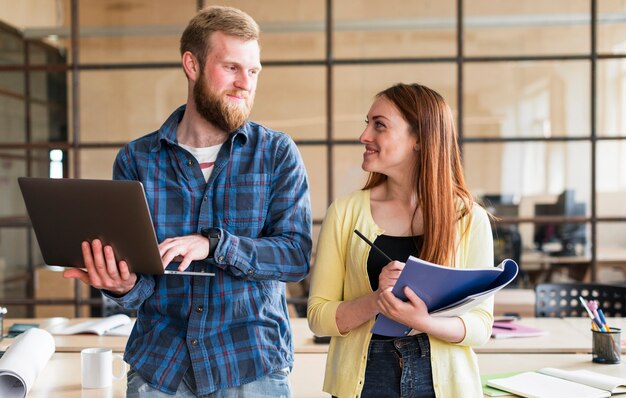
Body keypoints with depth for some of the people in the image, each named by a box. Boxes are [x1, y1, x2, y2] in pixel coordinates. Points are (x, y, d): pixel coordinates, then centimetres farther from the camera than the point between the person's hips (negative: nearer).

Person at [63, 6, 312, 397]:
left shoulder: (277, 153, -1)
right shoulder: (136, 159, 1)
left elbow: (297, 255, -10)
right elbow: (141, 280, 0)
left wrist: (213, 243, -25)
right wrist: (124, 284, -24)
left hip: (252, 364, -1)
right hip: (158, 365, 1)